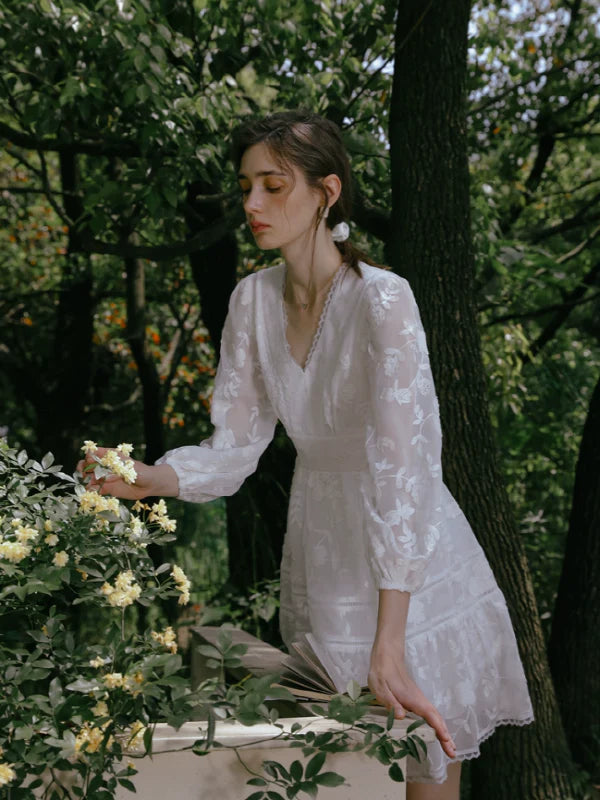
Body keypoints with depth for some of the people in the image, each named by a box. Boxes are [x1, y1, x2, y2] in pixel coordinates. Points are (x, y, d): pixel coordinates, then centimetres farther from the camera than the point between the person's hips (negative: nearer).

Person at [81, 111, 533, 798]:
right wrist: (148, 479, -22)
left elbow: (402, 466, -30)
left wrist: (388, 647, -36)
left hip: (411, 572, -5)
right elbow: (235, 444, -1)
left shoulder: (381, 299, -23)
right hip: (317, 556, 6)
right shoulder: (253, 299, -3)